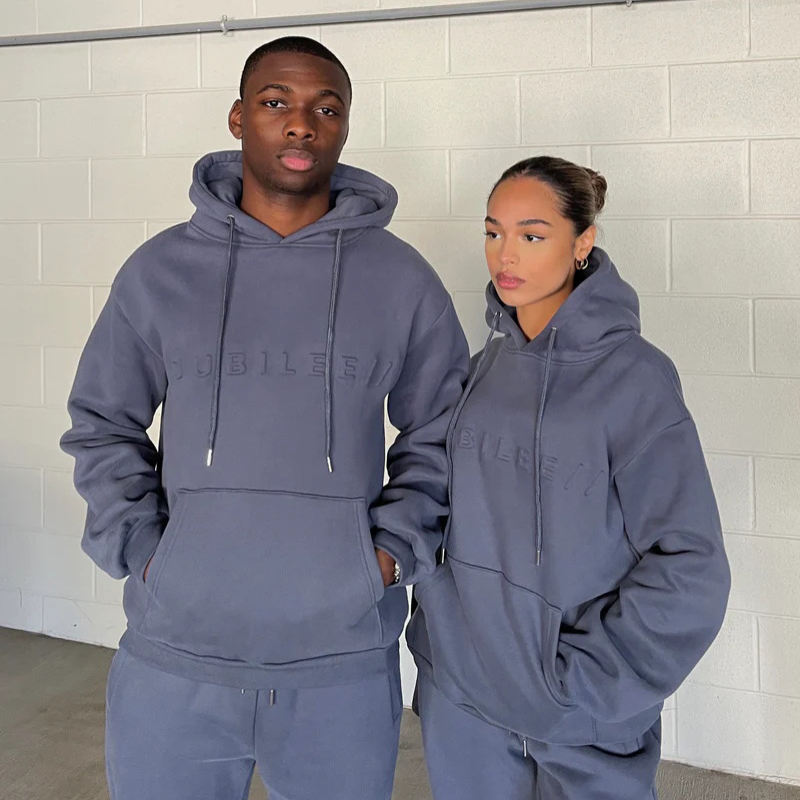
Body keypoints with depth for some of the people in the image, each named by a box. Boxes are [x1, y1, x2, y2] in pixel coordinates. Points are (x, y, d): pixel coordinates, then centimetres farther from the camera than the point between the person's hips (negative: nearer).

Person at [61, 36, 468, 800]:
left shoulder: (401, 278, 1)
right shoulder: (160, 269, 2)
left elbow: (440, 431, 8)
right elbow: (101, 422, 9)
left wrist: (396, 547, -3)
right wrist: (135, 545, -2)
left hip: (345, 661, 0)